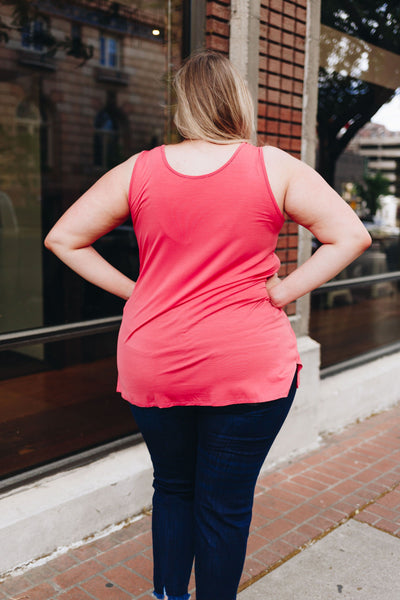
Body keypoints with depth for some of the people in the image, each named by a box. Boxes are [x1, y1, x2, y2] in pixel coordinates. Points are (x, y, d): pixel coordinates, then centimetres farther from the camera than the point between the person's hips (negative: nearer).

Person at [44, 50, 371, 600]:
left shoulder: (138, 172, 0)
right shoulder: (273, 168, -5)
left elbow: (62, 239, 4)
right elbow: (351, 236, -6)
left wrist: (131, 290, 4)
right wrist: (281, 292, -4)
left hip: (153, 364, 3)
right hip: (249, 364, -2)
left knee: (172, 489, 23)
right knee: (225, 505, 12)